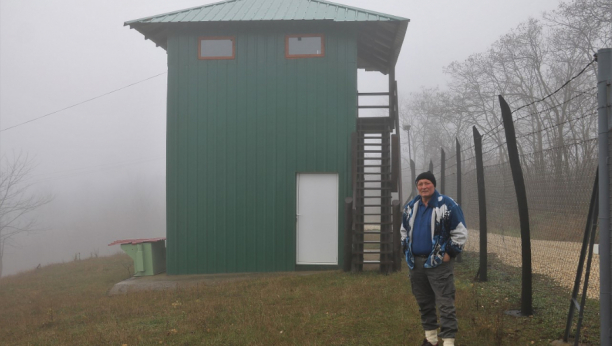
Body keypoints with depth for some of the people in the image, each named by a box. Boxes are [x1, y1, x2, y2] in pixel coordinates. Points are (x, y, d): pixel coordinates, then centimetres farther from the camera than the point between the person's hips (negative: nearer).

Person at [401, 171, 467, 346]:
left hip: (438, 263, -6)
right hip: (416, 263, 6)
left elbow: (460, 232, -8)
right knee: (424, 302, 14)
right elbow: (404, 230, 24)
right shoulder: (411, 207, 9)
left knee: (445, 303, -7)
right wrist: (407, 250, 14)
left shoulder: (447, 205, -10)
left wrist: (450, 253, -11)